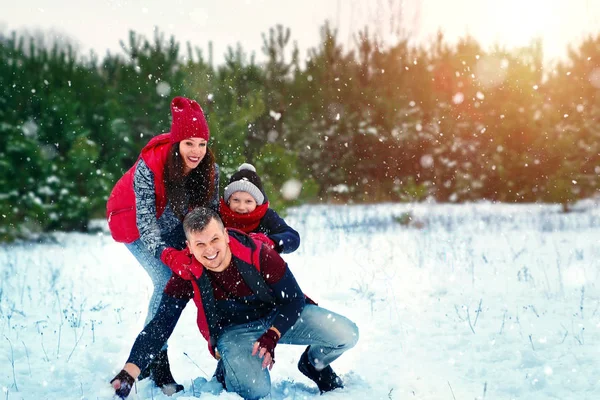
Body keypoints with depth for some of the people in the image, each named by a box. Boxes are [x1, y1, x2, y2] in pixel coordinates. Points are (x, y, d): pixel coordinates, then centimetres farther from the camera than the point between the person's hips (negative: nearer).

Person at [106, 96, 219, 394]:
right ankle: (156, 363, -9)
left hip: (173, 222, 5)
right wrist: (164, 253, -52)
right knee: (168, 282, -20)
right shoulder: (148, 167, -36)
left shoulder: (209, 170, -22)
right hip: (133, 221, -5)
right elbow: (145, 219, -38)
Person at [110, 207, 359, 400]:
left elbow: (294, 299, -14)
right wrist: (129, 373, -30)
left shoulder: (259, 254, -24)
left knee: (346, 335, -18)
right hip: (234, 332, -1)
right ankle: (228, 371, 5)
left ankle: (314, 364, 16)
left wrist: (272, 336, -28)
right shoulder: (186, 275, -20)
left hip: (279, 317, 1)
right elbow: (160, 325, -20)